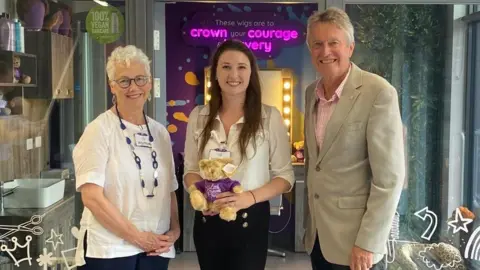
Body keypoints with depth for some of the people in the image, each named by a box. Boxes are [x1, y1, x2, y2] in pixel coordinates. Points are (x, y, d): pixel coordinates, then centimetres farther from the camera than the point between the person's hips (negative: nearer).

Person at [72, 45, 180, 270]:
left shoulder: (160, 132, 7)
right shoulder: (99, 130, -9)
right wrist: (138, 236, -14)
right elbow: (92, 197, -15)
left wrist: (175, 229, 0)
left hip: (156, 249, 5)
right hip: (108, 251, -5)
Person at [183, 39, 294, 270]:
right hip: (207, 220, 3)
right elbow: (191, 169, 9)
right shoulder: (198, 116, 2)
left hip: (250, 219, -2)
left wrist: (250, 197, -20)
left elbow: (285, 175, -4)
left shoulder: (270, 117, -7)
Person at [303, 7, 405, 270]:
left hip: (355, 239, -6)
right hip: (317, 235, 6)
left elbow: (389, 177, -17)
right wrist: (311, 219, 15)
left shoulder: (379, 93, -16)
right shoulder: (312, 92, 5)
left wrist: (368, 243, -17)